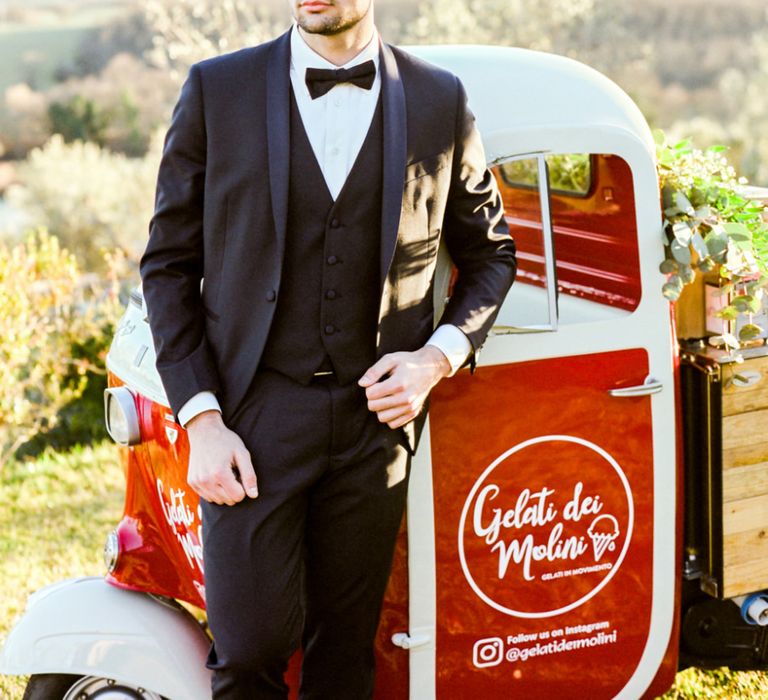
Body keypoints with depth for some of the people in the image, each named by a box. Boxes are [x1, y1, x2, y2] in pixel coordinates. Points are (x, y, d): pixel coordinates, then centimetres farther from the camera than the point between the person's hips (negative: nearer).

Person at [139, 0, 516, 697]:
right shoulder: (217, 89, 0)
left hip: (375, 414, 2)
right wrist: (201, 419, -7)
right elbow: (169, 264, 2)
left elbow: (489, 253, 15)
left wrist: (440, 356, -3)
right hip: (254, 415, -1)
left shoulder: (441, 99, 4)